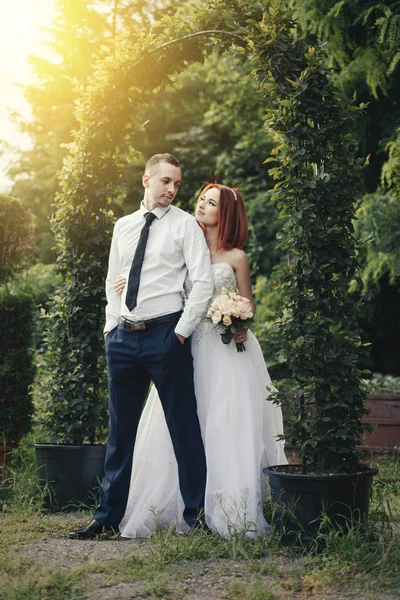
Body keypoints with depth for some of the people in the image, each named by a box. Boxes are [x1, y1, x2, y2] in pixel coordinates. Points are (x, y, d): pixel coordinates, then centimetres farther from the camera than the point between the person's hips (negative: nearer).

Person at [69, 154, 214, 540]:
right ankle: (108, 515, 20)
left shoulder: (184, 225, -1)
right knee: (120, 430, 11)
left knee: (183, 428, 0)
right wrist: (111, 327, 9)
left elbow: (203, 283, -8)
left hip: (165, 336, -5)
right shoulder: (123, 227, 14)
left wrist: (182, 330, -11)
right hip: (123, 336, 5)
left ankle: (195, 513, 9)